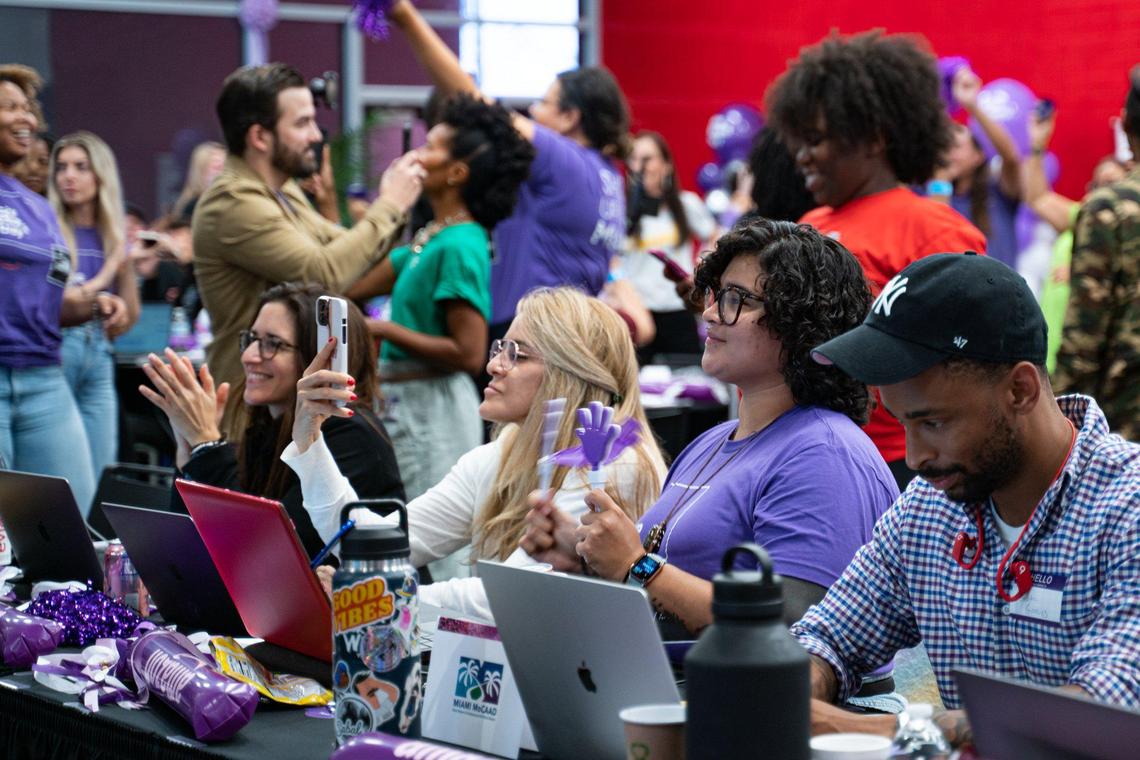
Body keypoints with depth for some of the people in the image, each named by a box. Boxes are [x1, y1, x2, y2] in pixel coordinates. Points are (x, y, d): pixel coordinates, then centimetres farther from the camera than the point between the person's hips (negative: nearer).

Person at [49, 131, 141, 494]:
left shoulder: (112, 235, 13)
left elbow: (127, 319, 13)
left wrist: (126, 262, 1)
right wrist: (99, 280, -9)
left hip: (99, 356, 5)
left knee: (100, 476, 4)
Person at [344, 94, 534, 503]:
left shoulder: (458, 247, -17)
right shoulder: (431, 238, 11)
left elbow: (469, 354, -21)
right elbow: (352, 285, 12)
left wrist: (385, 330, -17)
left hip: (432, 407, -9)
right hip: (405, 403, 9)